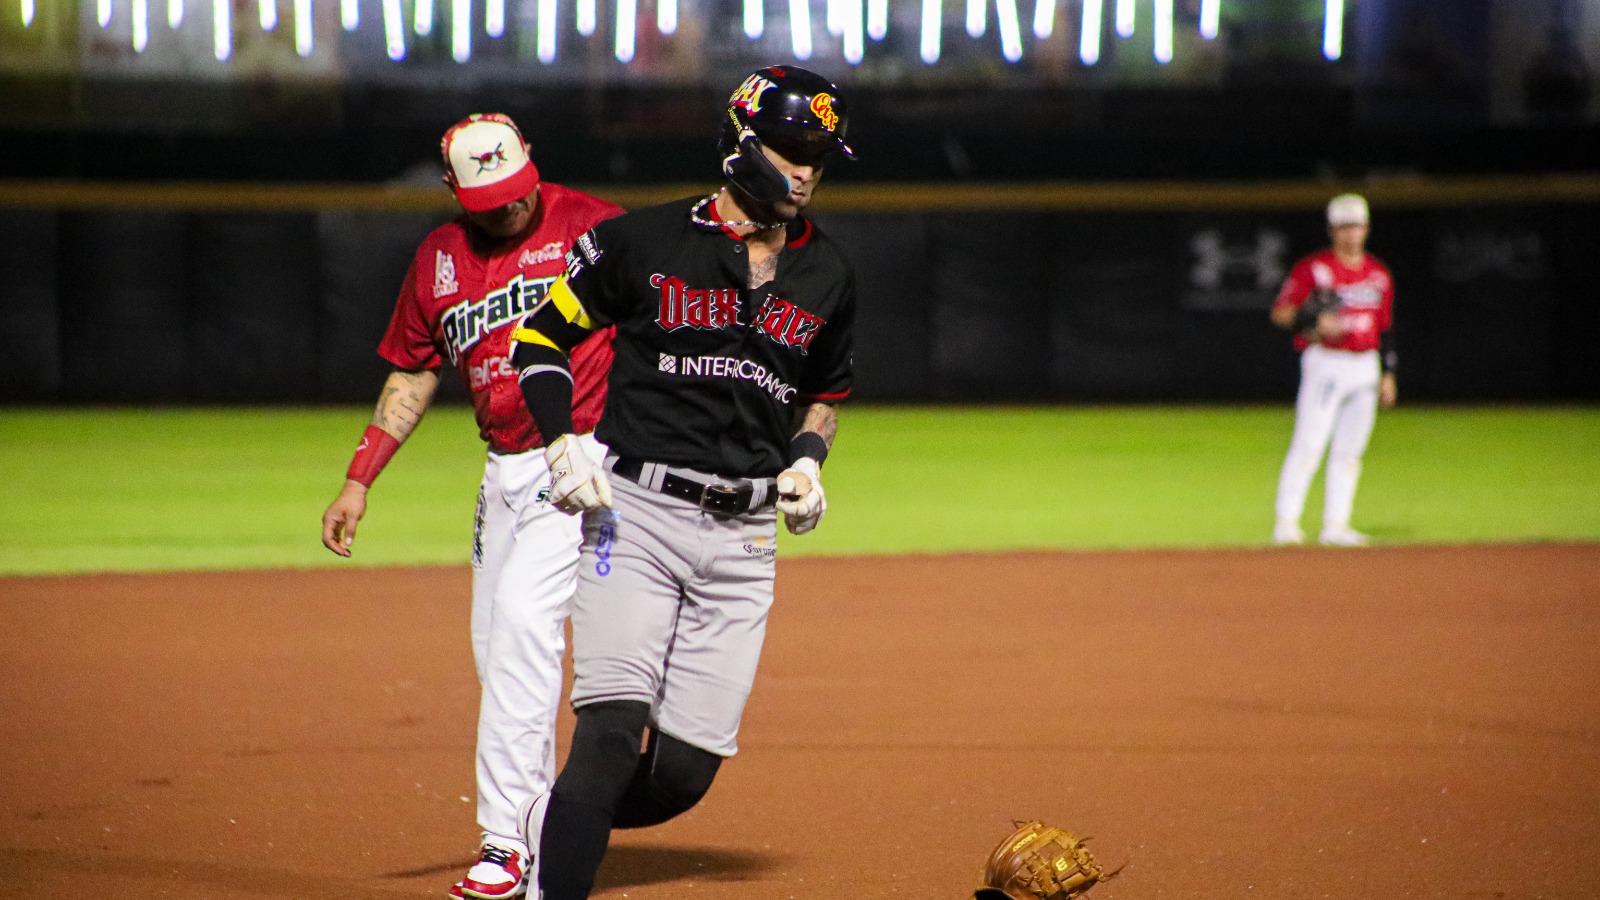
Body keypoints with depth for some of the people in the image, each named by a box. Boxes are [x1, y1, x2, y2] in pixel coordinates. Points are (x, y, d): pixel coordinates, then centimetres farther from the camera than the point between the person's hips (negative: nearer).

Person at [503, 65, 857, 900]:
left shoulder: (826, 275, 11)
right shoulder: (645, 242, -2)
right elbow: (538, 336, 6)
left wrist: (807, 458, 7)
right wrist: (564, 443, -8)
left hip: (745, 536, 4)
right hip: (636, 515, -4)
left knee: (684, 774, 0)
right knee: (612, 735, -18)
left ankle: (555, 821, 28)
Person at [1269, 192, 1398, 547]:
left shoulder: (1379, 274, 13)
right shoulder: (1313, 268, -4)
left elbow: (1384, 328, 18)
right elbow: (1280, 313, -7)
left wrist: (1388, 374, 14)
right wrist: (1315, 321, -23)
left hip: (1365, 367, 6)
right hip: (1325, 362, -6)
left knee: (1349, 451, 6)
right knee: (1309, 444, -12)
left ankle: (1336, 524, 10)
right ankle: (1286, 523, -11)